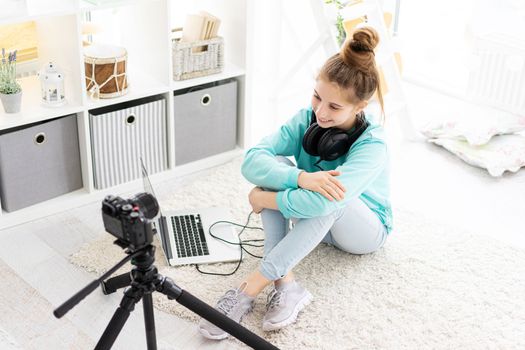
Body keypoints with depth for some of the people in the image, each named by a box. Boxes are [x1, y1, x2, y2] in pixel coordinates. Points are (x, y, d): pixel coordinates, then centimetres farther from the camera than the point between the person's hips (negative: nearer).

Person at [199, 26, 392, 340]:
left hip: (365, 229, -4)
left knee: (330, 195, -39)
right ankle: (285, 284, -32)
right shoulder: (307, 119, -19)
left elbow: (319, 203, -47)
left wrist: (264, 199, -33)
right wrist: (300, 177, -47)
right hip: (313, 222, 4)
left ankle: (251, 287, -37)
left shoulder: (372, 145, -32)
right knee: (275, 166, -26)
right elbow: (252, 161, -31)